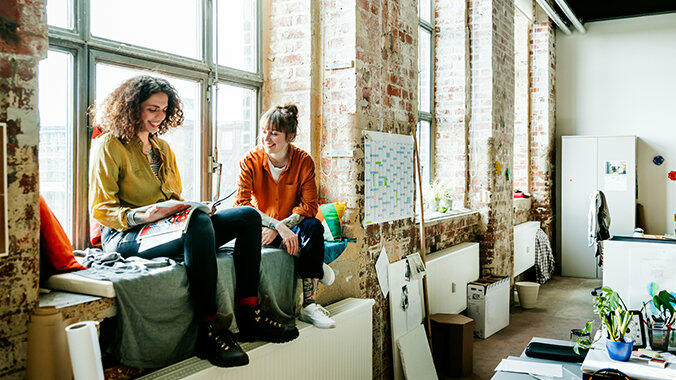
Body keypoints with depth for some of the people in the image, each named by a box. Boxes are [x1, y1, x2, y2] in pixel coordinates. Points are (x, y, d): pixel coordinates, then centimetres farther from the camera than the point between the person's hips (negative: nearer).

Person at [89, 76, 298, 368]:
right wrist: (141, 216, -25)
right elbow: (100, 209, -7)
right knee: (199, 223, -38)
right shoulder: (109, 146, 0)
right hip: (124, 235, -8)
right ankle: (208, 330, -37)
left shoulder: (163, 148, 23)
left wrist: (187, 208, 0)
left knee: (247, 216, -10)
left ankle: (248, 313, -18)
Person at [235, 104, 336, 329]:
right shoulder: (250, 161, -10)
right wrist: (279, 227, -33)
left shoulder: (304, 162, -8)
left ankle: (310, 304, -31)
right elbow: (242, 204, -20)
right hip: (263, 226, 0)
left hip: (292, 226, 1)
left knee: (314, 226, -31)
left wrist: (277, 229, -28)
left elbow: (309, 205, -13)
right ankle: (316, 265, -20)